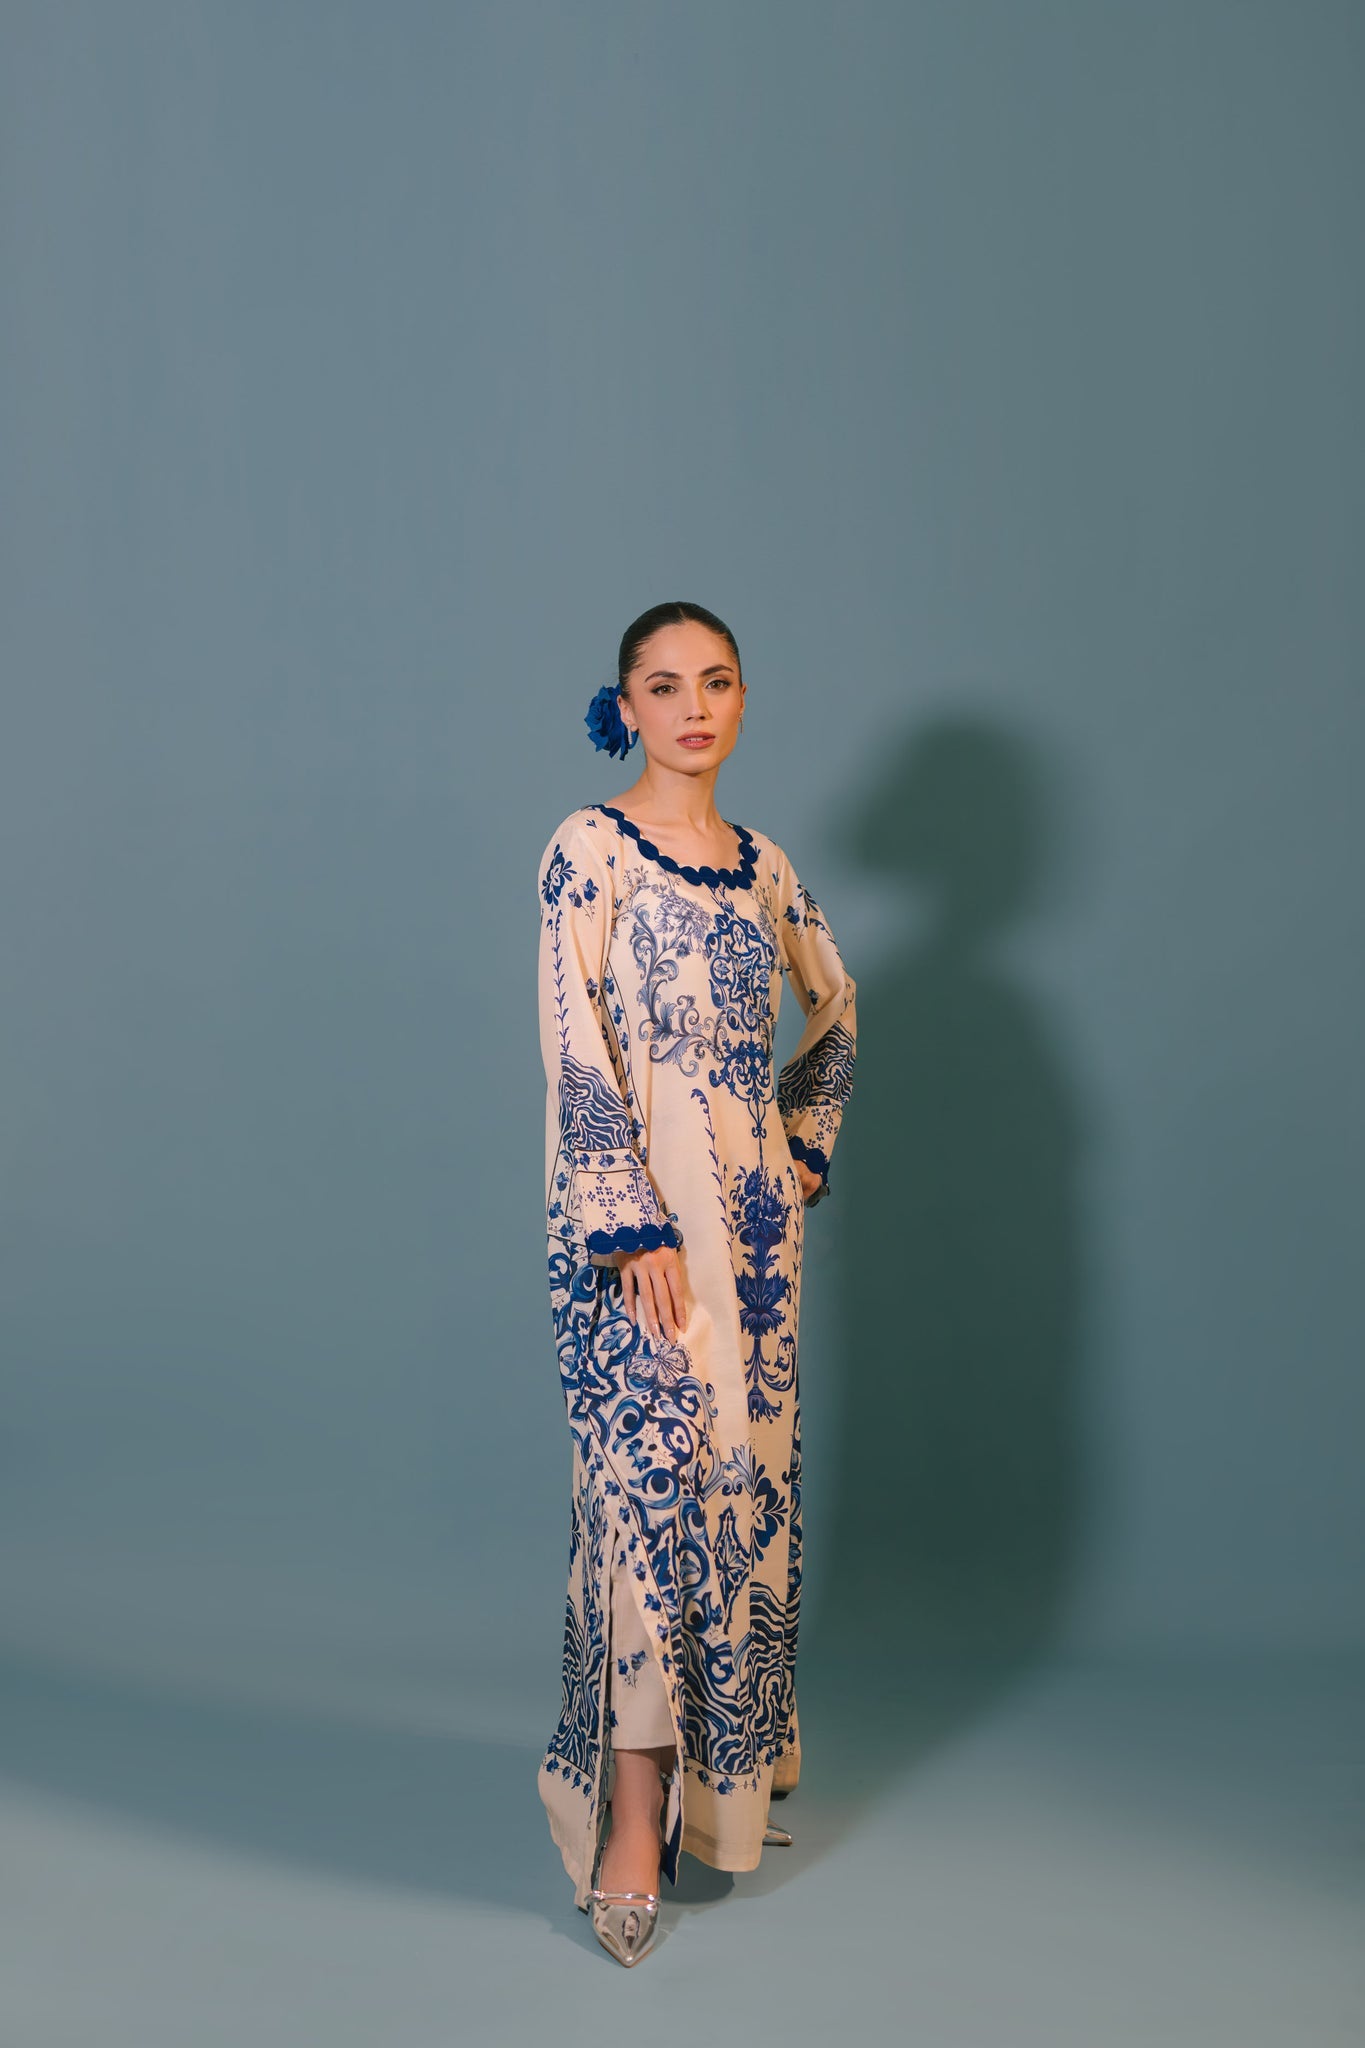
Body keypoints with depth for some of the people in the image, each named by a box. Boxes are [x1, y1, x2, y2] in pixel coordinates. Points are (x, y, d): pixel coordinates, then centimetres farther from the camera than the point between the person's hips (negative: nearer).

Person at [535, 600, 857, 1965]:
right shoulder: (589, 851, -6)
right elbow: (577, 1049, -13)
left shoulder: (762, 868, 12)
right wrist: (639, 1229, -18)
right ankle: (635, 1820, -4)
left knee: (748, 1478, 10)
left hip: (755, 1214, 6)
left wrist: (803, 1149, 14)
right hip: (636, 1214, -6)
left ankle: (725, 1771, 26)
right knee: (648, 1482, -10)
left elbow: (833, 1014, 26)